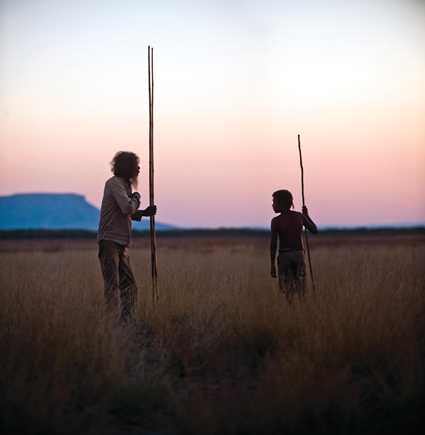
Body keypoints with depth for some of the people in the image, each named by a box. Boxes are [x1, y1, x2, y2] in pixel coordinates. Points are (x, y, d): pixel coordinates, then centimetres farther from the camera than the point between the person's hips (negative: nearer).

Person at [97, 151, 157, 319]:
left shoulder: (126, 184, 19)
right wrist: (136, 197, -3)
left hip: (121, 243, 9)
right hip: (109, 241, -9)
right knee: (112, 285, -11)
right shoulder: (114, 183, -11)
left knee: (129, 285, 10)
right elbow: (127, 208, -21)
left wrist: (144, 213, 10)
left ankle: (128, 319, 16)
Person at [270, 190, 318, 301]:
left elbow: (273, 244, -9)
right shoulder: (300, 216, 2)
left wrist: (272, 265, -3)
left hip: (284, 256, -3)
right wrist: (307, 216, 23)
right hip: (299, 254, 3)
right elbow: (315, 230, 10)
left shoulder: (276, 221, -7)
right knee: (301, 290, 7)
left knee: (287, 290, 0)